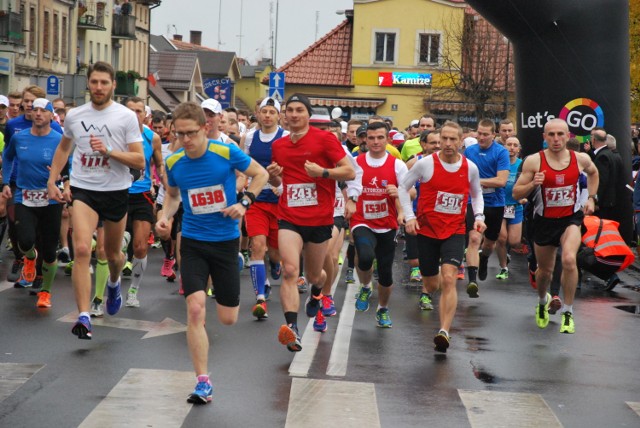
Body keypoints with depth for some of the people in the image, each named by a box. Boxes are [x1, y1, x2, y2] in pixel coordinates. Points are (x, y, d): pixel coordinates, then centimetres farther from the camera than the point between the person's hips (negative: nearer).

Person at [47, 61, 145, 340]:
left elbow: (139, 162, -9)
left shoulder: (126, 117, -7)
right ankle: (83, 317, -19)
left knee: (112, 254, 16)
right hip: (83, 191, 1)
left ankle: (114, 282, 53)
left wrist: (108, 150, -22)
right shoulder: (74, 116, 2)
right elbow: (64, 148, 22)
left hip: (116, 192, 0)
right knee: (82, 249, -19)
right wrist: (52, 181, 14)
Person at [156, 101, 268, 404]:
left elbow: (261, 174, 1)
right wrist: (165, 217, -4)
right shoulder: (174, 163, -5)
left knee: (228, 319, 7)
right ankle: (203, 382, -9)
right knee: (195, 309, -18)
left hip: (226, 241, -1)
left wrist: (244, 203, -13)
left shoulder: (226, 152, -13)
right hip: (193, 242, 1)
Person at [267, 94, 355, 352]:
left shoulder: (324, 139, -6)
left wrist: (322, 172, -23)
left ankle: (317, 291, 53)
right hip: (289, 219, 2)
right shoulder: (278, 146, 8)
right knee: (290, 271, -19)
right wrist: (273, 176, 0)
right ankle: (292, 327, -25)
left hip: (320, 220, -2)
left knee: (313, 275, 15)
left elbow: (350, 172, -9)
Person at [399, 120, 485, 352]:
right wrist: (409, 216, -8)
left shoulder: (470, 168, -1)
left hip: (454, 231, 0)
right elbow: (403, 187, 2)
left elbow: (476, 193, 17)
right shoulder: (425, 163, -9)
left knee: (448, 279, -20)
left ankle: (444, 331, -22)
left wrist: (478, 215, 0)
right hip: (427, 229, 0)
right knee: (431, 285, 12)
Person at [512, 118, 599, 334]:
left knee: (569, 260, -25)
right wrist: (533, 184, -28)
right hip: (544, 221, 0)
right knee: (545, 270, 14)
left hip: (571, 218, 0)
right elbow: (516, 193, -10)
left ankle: (568, 312, -9)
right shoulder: (534, 161, -14)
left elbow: (593, 173, 18)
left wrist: (591, 198, 9)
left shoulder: (581, 159, -7)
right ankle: (543, 301, 49)